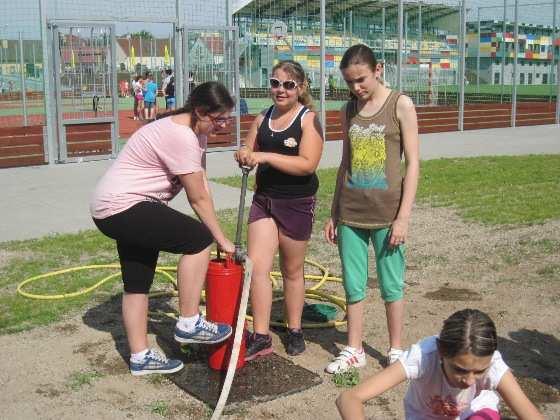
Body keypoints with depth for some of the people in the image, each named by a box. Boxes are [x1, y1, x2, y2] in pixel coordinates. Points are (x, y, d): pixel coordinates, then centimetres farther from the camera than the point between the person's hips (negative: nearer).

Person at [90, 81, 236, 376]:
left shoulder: (196, 132, 9)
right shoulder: (181, 137, -22)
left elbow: (201, 189, 6)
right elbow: (198, 199, -18)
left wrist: (215, 235, 0)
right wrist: (222, 239, -8)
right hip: (122, 208, -11)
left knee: (138, 282, 14)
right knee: (198, 240, -14)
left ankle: (140, 357, 24)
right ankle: (189, 325, -4)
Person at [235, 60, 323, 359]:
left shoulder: (309, 120, -9)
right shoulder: (262, 119, 7)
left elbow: (308, 164, -20)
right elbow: (250, 152, 13)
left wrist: (265, 156, -26)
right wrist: (244, 156, -12)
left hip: (296, 204, -4)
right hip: (264, 199, 4)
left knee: (292, 270, 11)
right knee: (256, 266, -7)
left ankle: (294, 330, 29)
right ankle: (261, 337, 2)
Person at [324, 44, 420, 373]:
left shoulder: (400, 105, -4)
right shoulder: (349, 110, 10)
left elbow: (413, 163, -7)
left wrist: (403, 216, -12)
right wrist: (334, 214, 14)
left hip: (386, 211, -4)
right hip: (351, 211, 4)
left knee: (391, 285, 6)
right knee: (353, 285, 9)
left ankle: (396, 351, 22)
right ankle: (354, 351, 22)